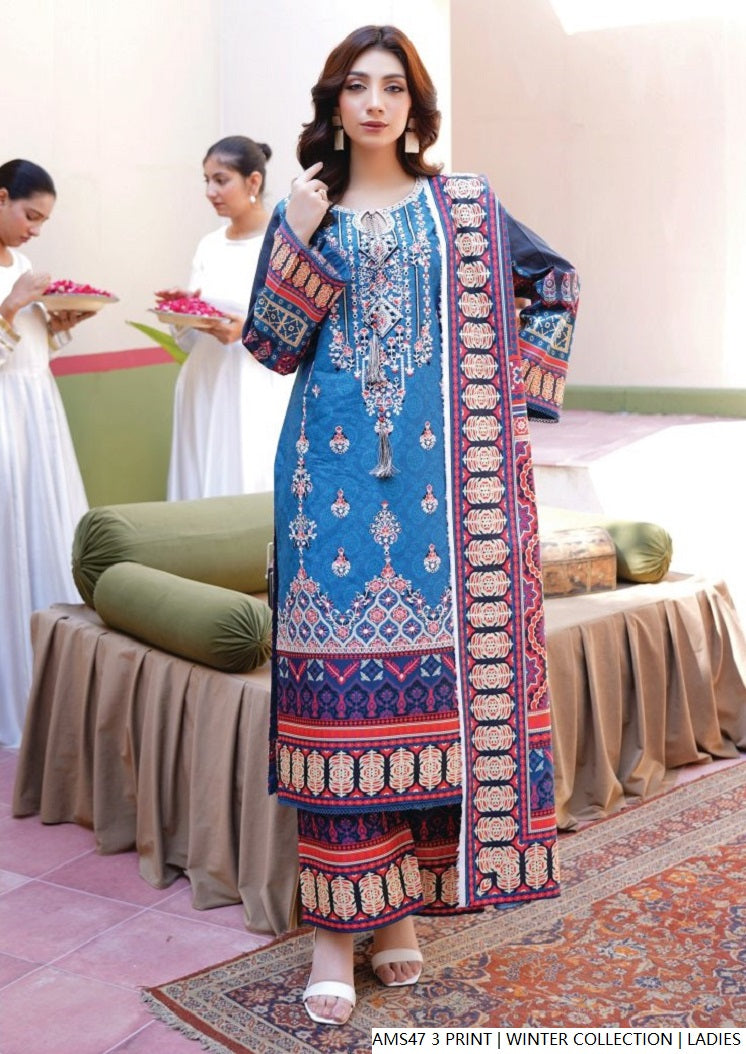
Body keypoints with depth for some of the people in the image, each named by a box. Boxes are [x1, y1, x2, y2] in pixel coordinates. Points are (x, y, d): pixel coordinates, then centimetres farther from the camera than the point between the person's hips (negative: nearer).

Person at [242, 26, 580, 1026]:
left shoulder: (464, 204, 11)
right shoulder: (303, 213, 11)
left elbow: (554, 280, 18)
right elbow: (273, 347, 2)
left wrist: (514, 379, 8)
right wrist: (297, 236, -7)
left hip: (444, 471, 1)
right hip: (334, 471, 0)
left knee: (443, 666, -2)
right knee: (340, 674, -7)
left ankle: (402, 905, 11)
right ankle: (335, 927, -1)